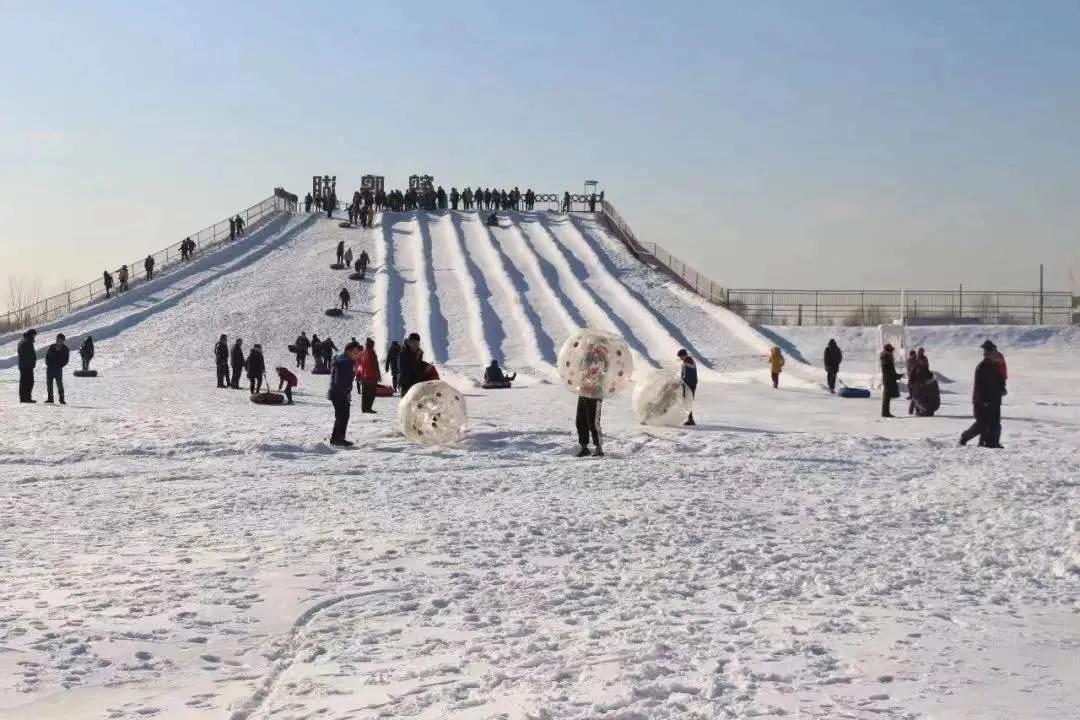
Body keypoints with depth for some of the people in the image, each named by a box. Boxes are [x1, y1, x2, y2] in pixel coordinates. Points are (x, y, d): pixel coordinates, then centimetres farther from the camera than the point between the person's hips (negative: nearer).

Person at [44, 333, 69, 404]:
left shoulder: (65, 349, -1)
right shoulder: (52, 347, 6)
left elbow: (65, 360, -1)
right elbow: (47, 355, 12)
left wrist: (59, 365, -12)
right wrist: (48, 363, -3)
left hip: (58, 369, -3)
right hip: (50, 368, 3)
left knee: (59, 384, -7)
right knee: (49, 383, 6)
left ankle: (61, 399, -3)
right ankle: (50, 398, 16)